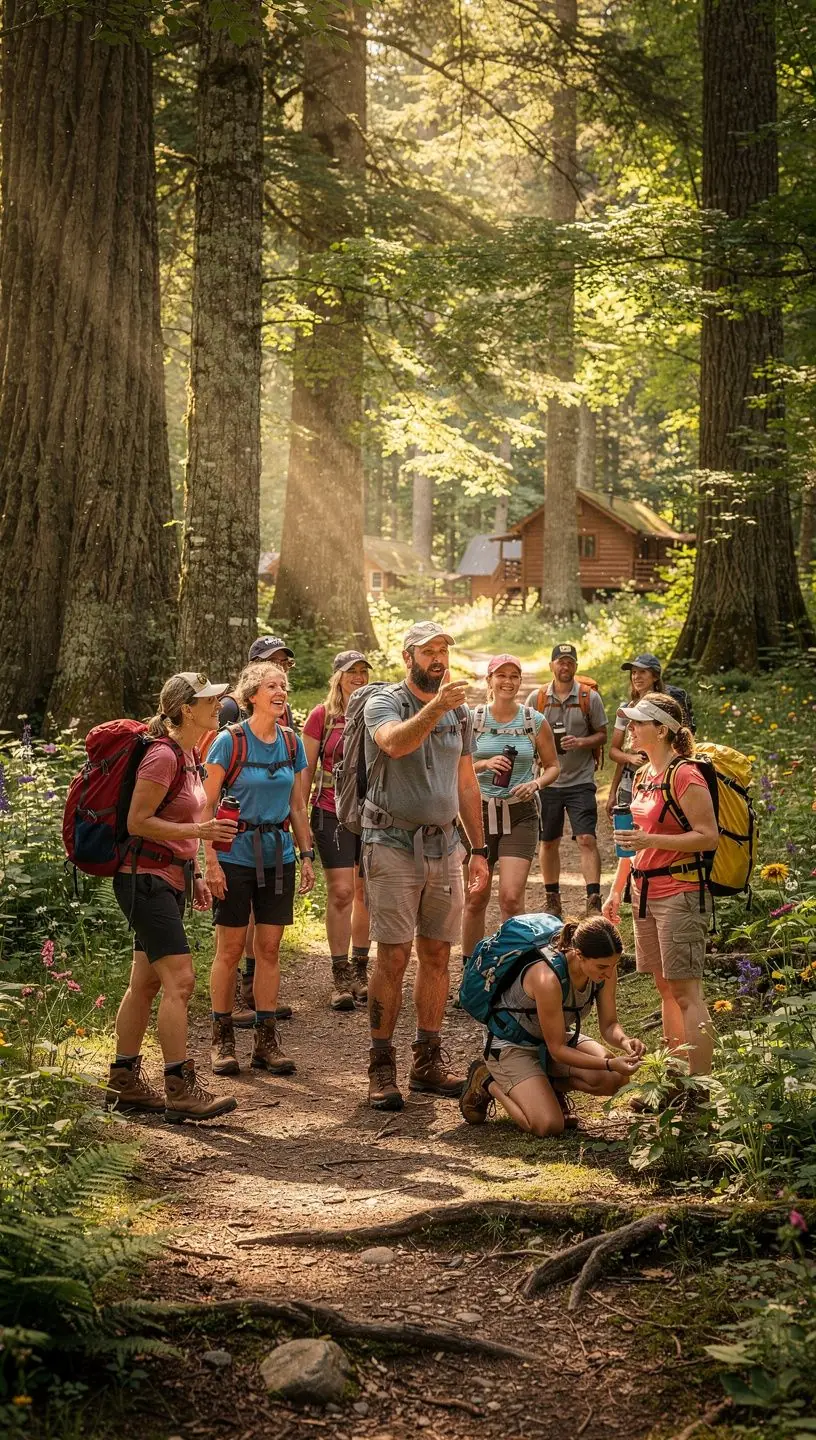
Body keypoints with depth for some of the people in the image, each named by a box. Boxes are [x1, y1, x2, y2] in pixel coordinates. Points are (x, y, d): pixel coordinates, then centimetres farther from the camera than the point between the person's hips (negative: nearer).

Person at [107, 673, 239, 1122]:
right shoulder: (163, 756, -17)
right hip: (146, 878, -10)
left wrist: (193, 875, 19)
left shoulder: (188, 754, 12)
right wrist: (198, 831, -24)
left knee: (145, 982, 13)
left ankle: (124, 1083, 19)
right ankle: (180, 1090, -12)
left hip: (170, 877, 10)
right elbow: (137, 822, -18)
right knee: (179, 980, -13)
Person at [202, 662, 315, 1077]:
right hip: (236, 855, -4)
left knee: (270, 948, 7)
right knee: (230, 948, 1)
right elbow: (207, 805, -8)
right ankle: (222, 1039, 12)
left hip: (278, 855, 4)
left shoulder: (291, 743, 5)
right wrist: (211, 862, -13)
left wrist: (307, 854, 9)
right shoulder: (229, 741, -9)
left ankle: (266, 1040, 13)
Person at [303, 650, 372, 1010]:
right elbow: (306, 770, 2)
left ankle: (360, 972, 19)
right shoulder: (322, 716, -1)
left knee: (365, 892, 8)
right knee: (340, 891, -7)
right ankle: (341, 978, 0)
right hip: (333, 813, -3)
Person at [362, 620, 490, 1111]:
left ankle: (428, 1061, 17)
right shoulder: (386, 703, -5)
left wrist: (479, 850, 15)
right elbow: (396, 743, -29)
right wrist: (436, 706, -42)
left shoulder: (460, 712, 12)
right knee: (393, 958, -6)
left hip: (444, 845, 5)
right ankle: (382, 1067, 1)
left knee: (437, 956, 8)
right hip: (394, 844, -5)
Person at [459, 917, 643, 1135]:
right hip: (511, 1044, -6)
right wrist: (609, 1064, -36)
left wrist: (624, 1041, -28)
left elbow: (609, 1025, -5)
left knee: (616, 1078, -19)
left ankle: (552, 1084, 9)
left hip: (557, 1036, 6)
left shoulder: (605, 971, -16)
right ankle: (488, 1082, 3)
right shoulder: (548, 978, -36)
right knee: (548, 1125, -22)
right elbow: (557, 1049, -28)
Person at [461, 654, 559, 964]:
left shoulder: (535, 721, 2)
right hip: (478, 812, 1)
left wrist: (536, 783, -10)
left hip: (520, 814, -1)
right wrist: (485, 764, -15)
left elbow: (553, 765, 10)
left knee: (511, 897, -14)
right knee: (475, 898, 6)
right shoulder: (472, 719, 1)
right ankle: (469, 966, 22)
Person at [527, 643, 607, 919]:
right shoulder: (536, 698, 4)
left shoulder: (590, 697, 1)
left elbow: (602, 735, 3)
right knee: (548, 842, 11)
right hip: (547, 780, 2)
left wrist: (581, 742, -15)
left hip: (580, 781, -2)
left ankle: (594, 901, -14)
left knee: (587, 839, -12)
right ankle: (552, 900, 24)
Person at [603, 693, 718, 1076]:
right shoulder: (643, 776, 13)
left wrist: (651, 840, -23)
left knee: (685, 991, -9)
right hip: (646, 893, 9)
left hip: (680, 893, -9)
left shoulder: (685, 775, -14)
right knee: (665, 987, 12)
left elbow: (709, 837, -17)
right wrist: (616, 890, 20)